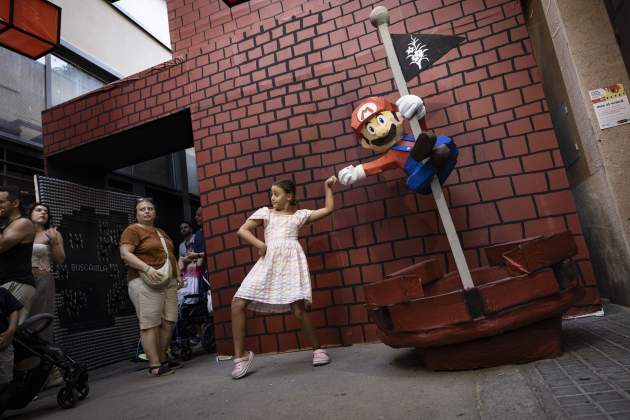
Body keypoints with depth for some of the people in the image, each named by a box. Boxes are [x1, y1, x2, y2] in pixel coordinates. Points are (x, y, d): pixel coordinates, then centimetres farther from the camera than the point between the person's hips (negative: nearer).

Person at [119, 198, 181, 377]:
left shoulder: (161, 232, 23)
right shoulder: (132, 230, 0)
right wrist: (147, 268, -22)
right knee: (150, 323, -8)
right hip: (145, 282, -7)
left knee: (169, 322, 4)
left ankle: (163, 358, 17)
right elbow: (125, 254, -12)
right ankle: (154, 365, -4)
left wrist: (178, 274, 15)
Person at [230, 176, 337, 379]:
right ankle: (240, 356, 5)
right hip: (268, 261, 2)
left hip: (291, 260, -2)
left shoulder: (300, 214, 17)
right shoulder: (265, 212, 18)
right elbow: (242, 230, 9)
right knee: (238, 304, -8)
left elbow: (328, 209, 17)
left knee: (298, 309, -11)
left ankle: (318, 349, 14)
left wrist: (327, 186, 20)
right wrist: (259, 244, -5)